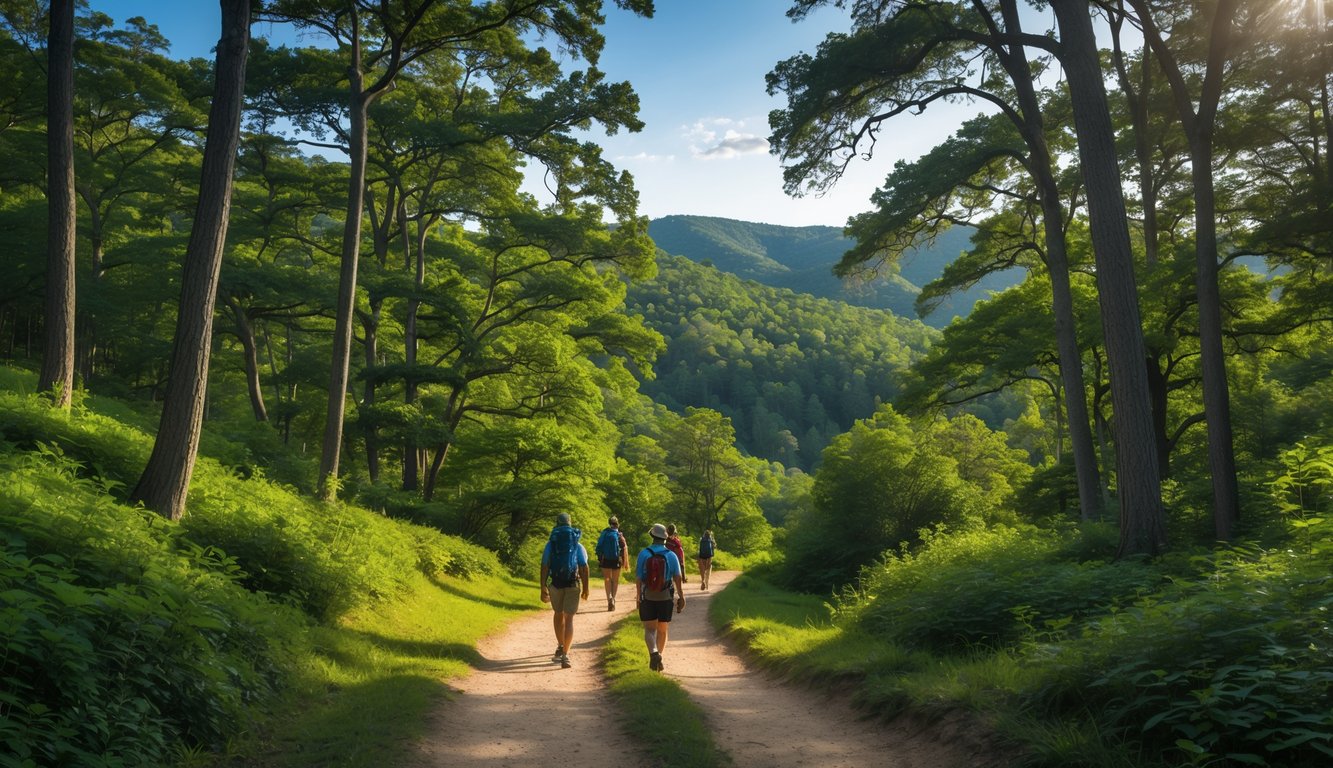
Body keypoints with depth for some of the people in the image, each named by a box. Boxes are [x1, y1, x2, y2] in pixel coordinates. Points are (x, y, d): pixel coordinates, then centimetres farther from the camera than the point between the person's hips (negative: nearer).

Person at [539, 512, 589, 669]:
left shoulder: (551, 544, 3)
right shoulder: (578, 546, 4)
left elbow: (544, 566, -2)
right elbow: (584, 568, -2)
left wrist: (543, 588, -1)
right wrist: (585, 588, 4)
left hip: (555, 584, 1)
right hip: (573, 585, -1)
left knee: (559, 614, 22)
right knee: (568, 618, 0)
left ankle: (561, 647, 35)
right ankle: (565, 654, -11)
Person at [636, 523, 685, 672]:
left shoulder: (643, 554, -8)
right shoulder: (671, 555, -6)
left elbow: (639, 578, -6)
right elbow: (677, 578, -8)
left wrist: (638, 597, 3)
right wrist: (681, 598, -4)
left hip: (647, 598, -1)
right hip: (665, 598, 1)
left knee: (649, 629, 2)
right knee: (662, 630, 14)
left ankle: (654, 653, -22)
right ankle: (658, 658, 20)